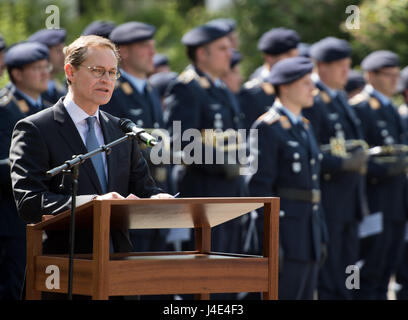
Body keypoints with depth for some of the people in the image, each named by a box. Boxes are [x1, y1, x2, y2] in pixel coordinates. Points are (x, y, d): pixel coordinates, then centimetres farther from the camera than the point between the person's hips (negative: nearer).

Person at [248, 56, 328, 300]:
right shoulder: (268, 127, -10)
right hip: (285, 228, -9)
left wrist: (321, 234, 19)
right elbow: (260, 185, -15)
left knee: (305, 296, 10)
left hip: (309, 229, 9)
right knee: (284, 295, -9)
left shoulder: (304, 126, 18)